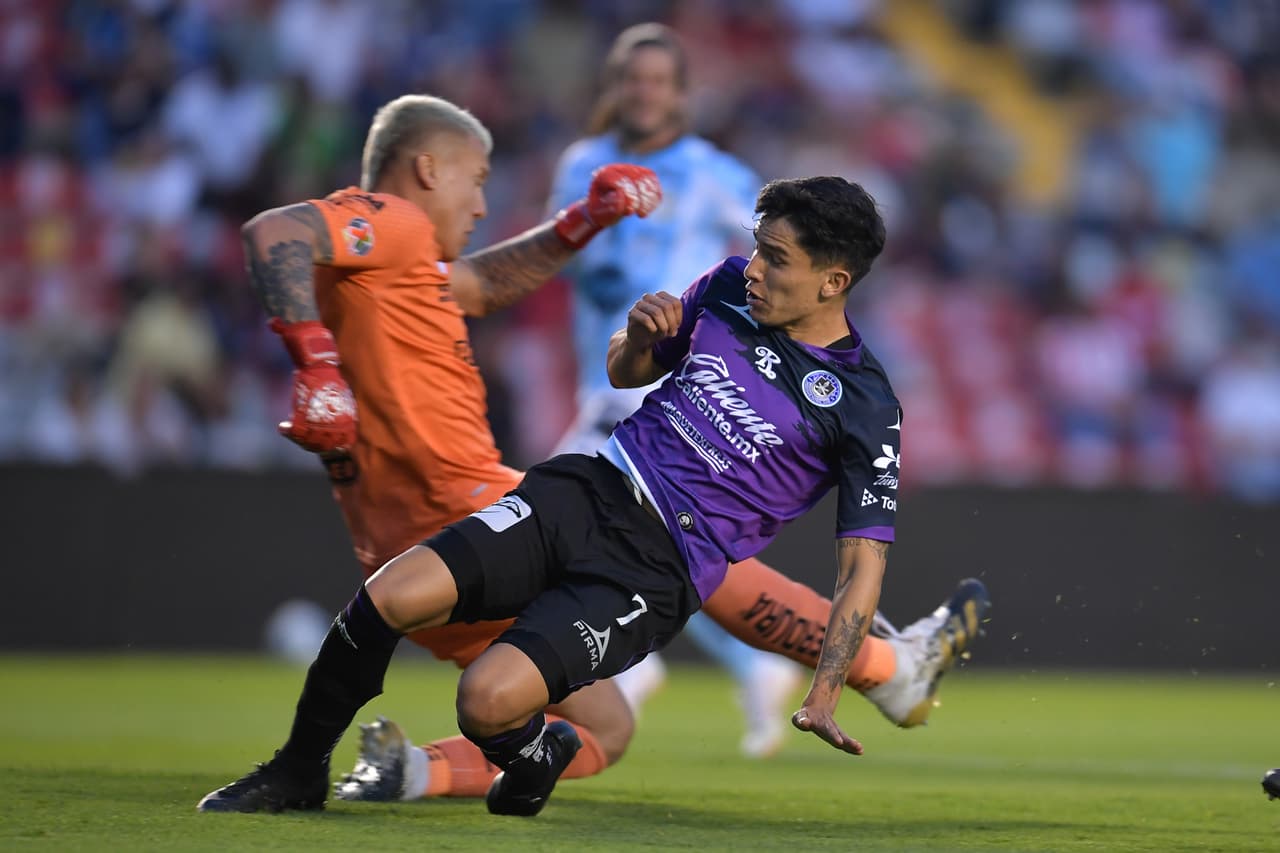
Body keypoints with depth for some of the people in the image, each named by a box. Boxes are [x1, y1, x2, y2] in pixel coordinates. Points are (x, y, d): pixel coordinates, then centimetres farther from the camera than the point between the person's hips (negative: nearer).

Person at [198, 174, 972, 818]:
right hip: (586, 492, 5)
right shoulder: (731, 287, 9)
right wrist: (640, 332, 0)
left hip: (655, 572, -5)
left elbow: (864, 559, -5)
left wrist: (824, 697, -15)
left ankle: (537, 755, 10)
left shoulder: (863, 405, -8)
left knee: (490, 700, -27)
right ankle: (300, 771, 3)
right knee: (391, 596, -18)